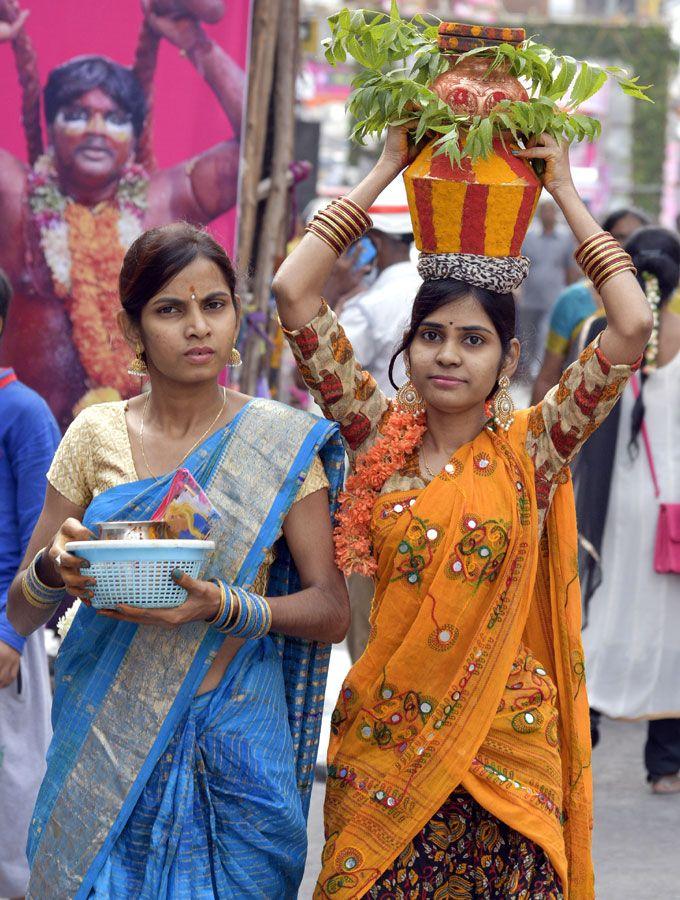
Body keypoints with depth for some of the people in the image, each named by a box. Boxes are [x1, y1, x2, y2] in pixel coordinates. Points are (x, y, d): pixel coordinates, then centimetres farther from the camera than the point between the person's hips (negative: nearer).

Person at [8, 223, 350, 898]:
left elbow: (332, 611, -4)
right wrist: (54, 568, -18)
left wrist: (225, 607, -22)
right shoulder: (97, 436, 2)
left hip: (231, 738, -1)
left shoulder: (279, 445, -2)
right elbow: (21, 611, 5)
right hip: (104, 736, 1)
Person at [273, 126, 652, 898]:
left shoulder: (531, 451, 1)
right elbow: (293, 292, -4)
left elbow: (632, 326, -9)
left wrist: (565, 194, -2)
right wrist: (382, 173, 1)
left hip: (504, 744, -1)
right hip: (383, 740, 1)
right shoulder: (377, 438, 3)